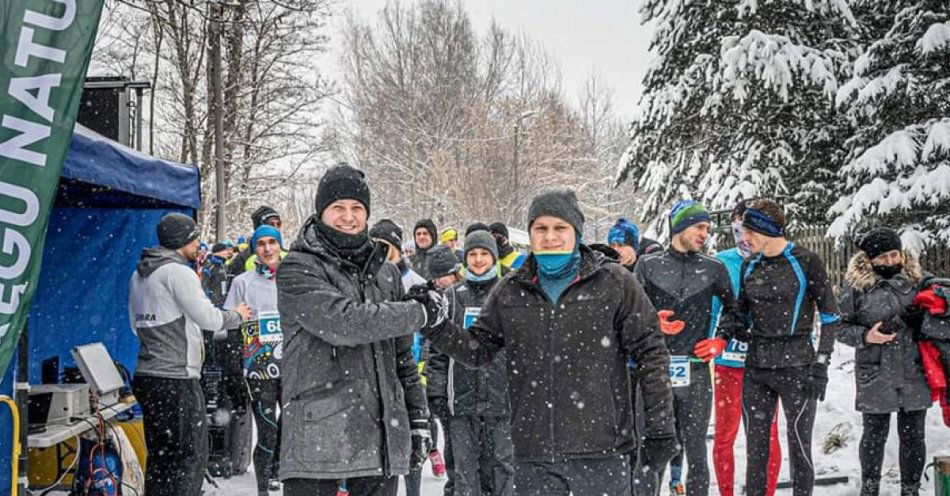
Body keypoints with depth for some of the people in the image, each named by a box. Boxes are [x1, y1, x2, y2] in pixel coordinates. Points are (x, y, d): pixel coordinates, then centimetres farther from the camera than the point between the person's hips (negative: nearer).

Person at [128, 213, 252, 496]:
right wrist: (237, 315, 3)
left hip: (147, 377, 9)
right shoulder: (178, 272, -13)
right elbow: (208, 318, -14)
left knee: (159, 455, 13)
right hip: (177, 379, -9)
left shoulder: (138, 275, 15)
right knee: (192, 454, -3)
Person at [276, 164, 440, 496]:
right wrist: (420, 313, -9)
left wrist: (418, 418, 15)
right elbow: (342, 322, -18)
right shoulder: (297, 268, -2)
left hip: (383, 437, 5)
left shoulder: (385, 273, 17)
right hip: (316, 439, -5)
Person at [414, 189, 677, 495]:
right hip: (534, 458, 3)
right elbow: (478, 349, 14)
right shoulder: (511, 291, 10)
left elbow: (650, 354, 1)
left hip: (601, 451, -2)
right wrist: (434, 325, -3)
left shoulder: (614, 283, 0)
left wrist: (660, 429, -1)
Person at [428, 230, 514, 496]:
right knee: (465, 467, 4)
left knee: (500, 464, 2)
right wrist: (437, 393, 1)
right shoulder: (453, 296, 8)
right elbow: (438, 349, 7)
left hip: (501, 397, -1)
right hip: (462, 398, 1)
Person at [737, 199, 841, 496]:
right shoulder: (750, 266, 8)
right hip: (756, 367, 5)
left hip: (796, 366, -5)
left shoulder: (805, 262, -7)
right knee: (755, 447, 8)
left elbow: (830, 316, -4)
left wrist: (821, 365, -9)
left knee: (799, 446, 0)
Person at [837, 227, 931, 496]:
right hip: (875, 376, -2)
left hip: (914, 375, 3)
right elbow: (841, 327, -1)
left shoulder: (915, 280, 7)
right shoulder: (855, 285, -3)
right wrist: (865, 336, -17)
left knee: (913, 436, 8)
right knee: (874, 435, 8)